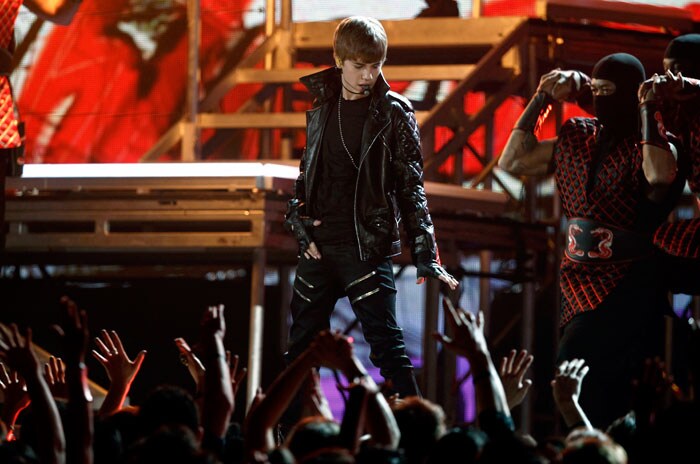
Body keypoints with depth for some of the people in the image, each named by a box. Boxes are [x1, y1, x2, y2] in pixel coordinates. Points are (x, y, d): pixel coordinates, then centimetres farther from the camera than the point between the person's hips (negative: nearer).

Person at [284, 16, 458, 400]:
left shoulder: (394, 113, -4)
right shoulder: (322, 105, 9)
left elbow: (411, 186, -5)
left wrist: (425, 256, -12)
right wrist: (299, 222, 3)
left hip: (366, 246, -5)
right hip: (319, 245, 5)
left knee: (387, 345, -9)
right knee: (302, 343, 13)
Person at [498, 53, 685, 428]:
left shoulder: (654, 144, -5)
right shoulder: (577, 139, 13)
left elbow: (659, 177, -28)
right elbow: (512, 162, 15)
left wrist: (647, 112, -21)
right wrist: (540, 101, 11)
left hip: (627, 283, -6)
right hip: (580, 280, 6)